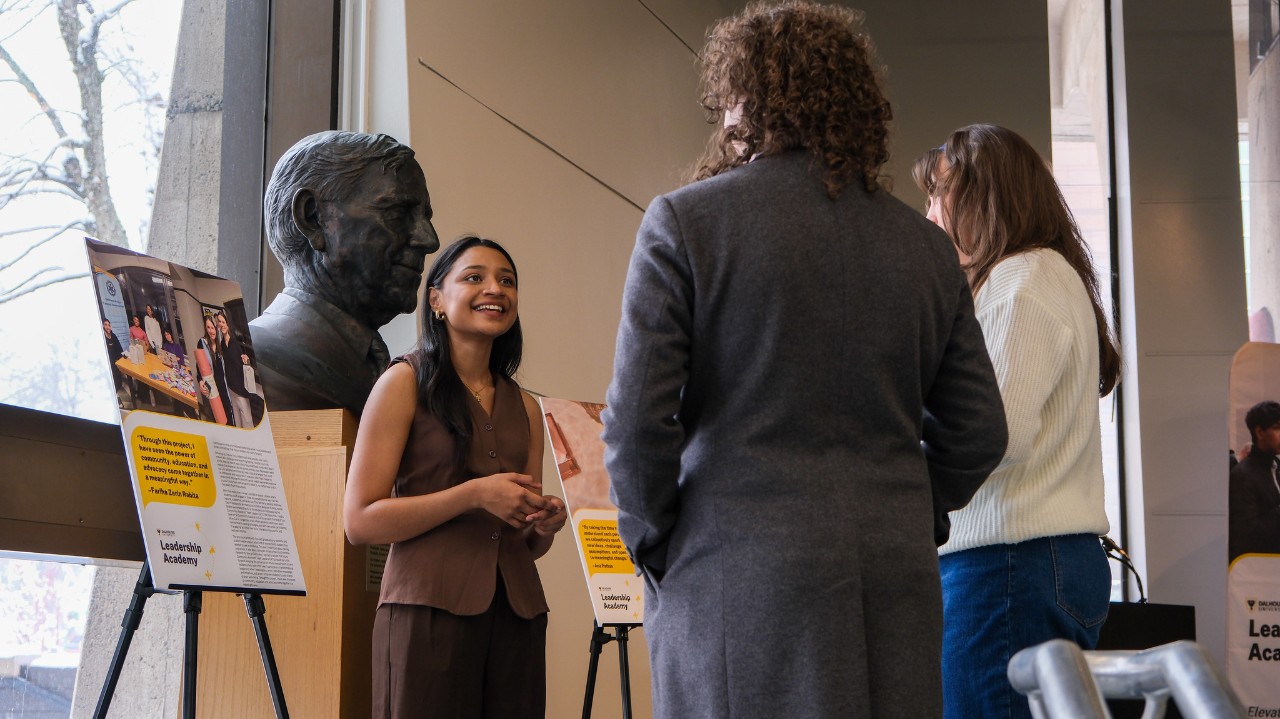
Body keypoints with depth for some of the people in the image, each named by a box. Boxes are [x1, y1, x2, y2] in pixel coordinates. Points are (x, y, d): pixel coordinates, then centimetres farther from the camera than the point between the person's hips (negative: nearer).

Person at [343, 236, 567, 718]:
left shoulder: (525, 408, 17)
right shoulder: (406, 383, 1)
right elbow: (360, 521, -8)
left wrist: (546, 524, 0)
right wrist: (475, 494, -14)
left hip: (516, 614, 5)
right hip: (431, 607, -5)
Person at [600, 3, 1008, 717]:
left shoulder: (683, 223, -3)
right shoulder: (927, 244, 10)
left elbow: (637, 423, -8)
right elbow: (979, 432, 11)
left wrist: (654, 549, 5)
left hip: (740, 588, -4)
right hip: (896, 590, 4)